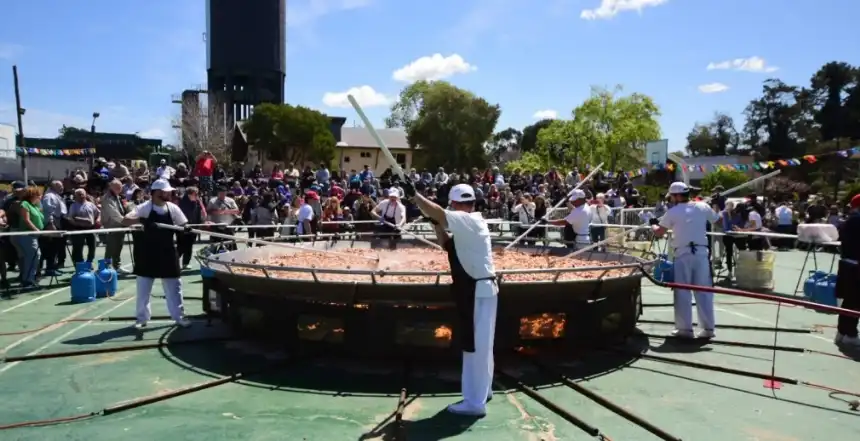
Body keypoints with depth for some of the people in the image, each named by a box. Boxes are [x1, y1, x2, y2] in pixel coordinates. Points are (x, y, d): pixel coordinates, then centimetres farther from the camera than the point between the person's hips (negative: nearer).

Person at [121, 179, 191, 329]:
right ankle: (142, 318, 19)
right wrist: (140, 219, -32)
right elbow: (125, 221, -16)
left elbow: (184, 226, 8)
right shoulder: (144, 207, -9)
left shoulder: (173, 208, 1)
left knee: (174, 287, 6)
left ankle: (179, 316, 15)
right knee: (143, 288, 7)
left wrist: (188, 229, -13)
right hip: (148, 253, -2)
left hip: (167, 252, 3)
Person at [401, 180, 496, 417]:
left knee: (476, 346, -3)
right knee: (478, 344, 21)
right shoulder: (468, 224, 13)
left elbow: (438, 212, -28)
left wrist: (413, 195, -19)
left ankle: (475, 403, 6)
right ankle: (482, 390, 36)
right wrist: (437, 226, 7)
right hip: (477, 289, 10)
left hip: (478, 291, -10)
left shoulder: (468, 220, -17)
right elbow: (448, 245, 20)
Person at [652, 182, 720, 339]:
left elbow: (659, 233, 3)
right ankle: (708, 328, 10)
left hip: (682, 254, -3)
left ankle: (685, 328, 4)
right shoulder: (703, 207, 5)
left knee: (682, 292, 3)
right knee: (703, 291, 8)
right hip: (701, 252, 3)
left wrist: (654, 226, 24)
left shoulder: (673, 212, -3)